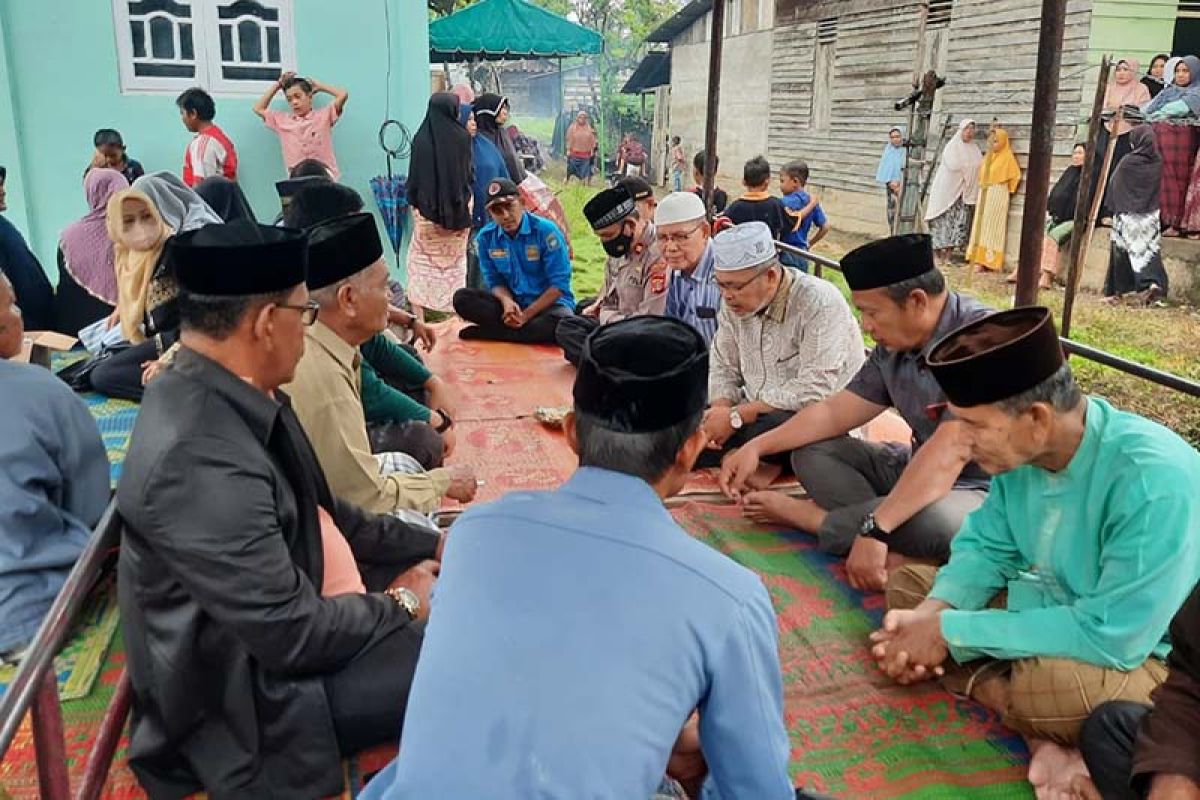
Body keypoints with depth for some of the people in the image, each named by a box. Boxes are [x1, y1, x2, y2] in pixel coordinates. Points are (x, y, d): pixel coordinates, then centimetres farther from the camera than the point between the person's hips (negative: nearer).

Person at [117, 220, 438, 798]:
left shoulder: (230, 394, -3)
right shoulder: (199, 457, -32)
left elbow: (321, 512, 9)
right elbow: (291, 634, -26)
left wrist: (430, 545, 6)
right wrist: (399, 603, -10)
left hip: (268, 630, 9)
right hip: (246, 698, -9)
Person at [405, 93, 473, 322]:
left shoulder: (421, 138, -9)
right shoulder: (463, 137, -5)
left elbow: (414, 174, -3)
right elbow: (470, 171, 6)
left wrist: (413, 201, 6)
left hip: (427, 206, -2)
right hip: (459, 204, 2)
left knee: (422, 259, 4)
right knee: (456, 258, 13)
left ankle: (419, 316, -2)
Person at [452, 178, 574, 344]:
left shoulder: (546, 230, -14)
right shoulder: (486, 237, -2)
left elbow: (559, 284, -15)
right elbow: (495, 281, 4)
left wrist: (526, 315, -19)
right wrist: (507, 301, -20)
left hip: (549, 303, -3)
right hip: (512, 303, 4)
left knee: (562, 322, -39)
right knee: (461, 298, -17)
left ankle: (488, 332, -25)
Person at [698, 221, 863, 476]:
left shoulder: (819, 303, -20)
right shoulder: (734, 302, 1)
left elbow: (814, 390, -27)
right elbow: (723, 369, 9)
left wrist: (736, 417, -25)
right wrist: (721, 411, -13)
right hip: (756, 417, 6)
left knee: (769, 429, -39)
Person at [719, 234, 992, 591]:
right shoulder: (893, 346, -2)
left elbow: (948, 455, -35)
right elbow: (835, 411, 7)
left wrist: (875, 529, -39)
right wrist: (757, 447, 0)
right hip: (916, 471, 7)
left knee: (933, 521, -38)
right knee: (811, 451, 2)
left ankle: (805, 515, -14)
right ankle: (888, 548, -16)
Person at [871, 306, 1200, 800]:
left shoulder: (1154, 480, -33)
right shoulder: (1021, 451, -12)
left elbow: (1113, 636, -33)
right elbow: (987, 546, 2)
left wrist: (951, 630, -29)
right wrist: (930, 613, -19)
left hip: (1148, 655, -8)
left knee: (1047, 684, -38)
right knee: (908, 584, -2)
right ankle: (1041, 736, -15)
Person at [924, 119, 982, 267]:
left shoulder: (974, 150, 14)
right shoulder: (952, 146, -4)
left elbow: (981, 166, 6)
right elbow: (953, 165, -15)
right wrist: (970, 166, -3)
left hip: (965, 192, 5)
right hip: (947, 189, -5)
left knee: (959, 222, -1)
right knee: (943, 221, -5)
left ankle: (947, 255, 4)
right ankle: (937, 254, 1)